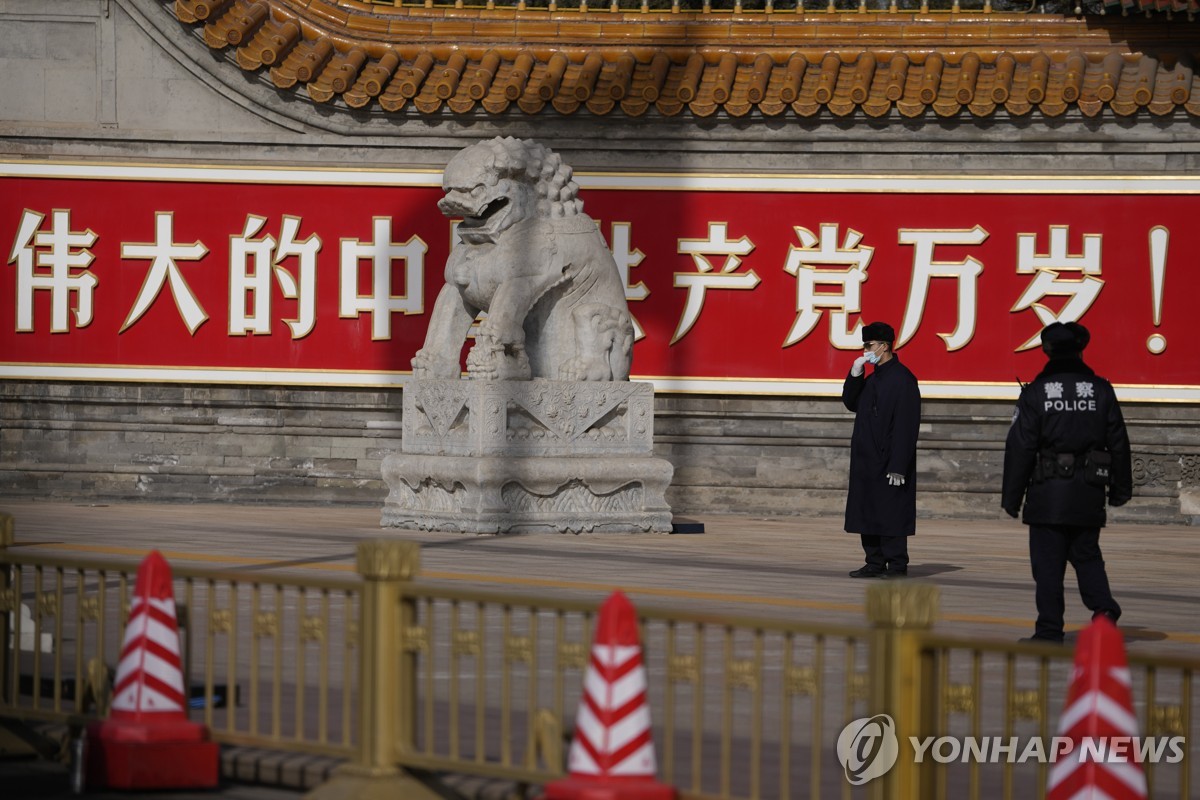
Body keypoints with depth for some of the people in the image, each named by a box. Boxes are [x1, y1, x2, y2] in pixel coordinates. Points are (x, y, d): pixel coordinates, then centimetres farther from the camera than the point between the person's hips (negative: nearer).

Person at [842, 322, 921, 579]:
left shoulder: (902, 379, -14)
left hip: (890, 462, -9)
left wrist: (898, 467, -21)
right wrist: (854, 374, 4)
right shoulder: (871, 378, 14)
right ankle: (875, 563, 18)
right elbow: (851, 403, 20)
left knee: (890, 516, -5)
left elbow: (906, 425, -17)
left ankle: (897, 565, 1)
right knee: (867, 513, 11)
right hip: (867, 461, 9)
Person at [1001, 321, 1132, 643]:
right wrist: (1120, 489, 17)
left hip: (1047, 495, -3)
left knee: (1048, 563, 2)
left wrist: (1011, 496, 0)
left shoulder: (1035, 392, -5)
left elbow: (1020, 447, -6)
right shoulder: (1101, 390, 4)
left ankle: (1049, 631, 1)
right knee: (1087, 555, 16)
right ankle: (1103, 605, -7)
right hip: (1088, 495, 3)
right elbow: (1118, 443, 8)